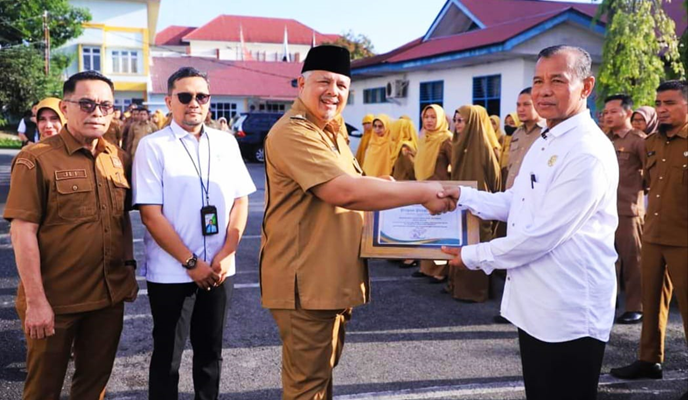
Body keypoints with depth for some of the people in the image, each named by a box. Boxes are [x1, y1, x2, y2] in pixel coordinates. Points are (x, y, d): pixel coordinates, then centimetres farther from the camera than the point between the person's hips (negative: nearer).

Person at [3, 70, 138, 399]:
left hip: (110, 297, 5)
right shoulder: (36, 159, -11)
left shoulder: (119, 159, 6)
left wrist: (129, 269, 11)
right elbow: (22, 231, -14)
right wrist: (35, 300, -17)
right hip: (55, 300, -5)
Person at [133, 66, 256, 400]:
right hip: (171, 272, -3)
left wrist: (226, 254, -6)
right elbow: (150, 214, -11)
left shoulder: (226, 142, 6)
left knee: (211, 351, 15)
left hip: (219, 269, 4)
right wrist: (191, 262, -13)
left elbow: (240, 200, 6)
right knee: (167, 356, 9)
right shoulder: (152, 146, -6)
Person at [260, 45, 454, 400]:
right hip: (306, 282, -10)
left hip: (331, 278, 10)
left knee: (321, 372, 22)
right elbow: (345, 191, -30)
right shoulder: (293, 132, -19)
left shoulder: (330, 132, 16)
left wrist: (383, 187, 6)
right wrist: (426, 192, -24)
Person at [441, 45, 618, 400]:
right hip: (535, 304, 9)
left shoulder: (589, 153, -21)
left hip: (569, 313, -9)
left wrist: (474, 256, -14)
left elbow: (543, 233, -24)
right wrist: (463, 196, 6)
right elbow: (515, 202, 19)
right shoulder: (545, 142, 11)